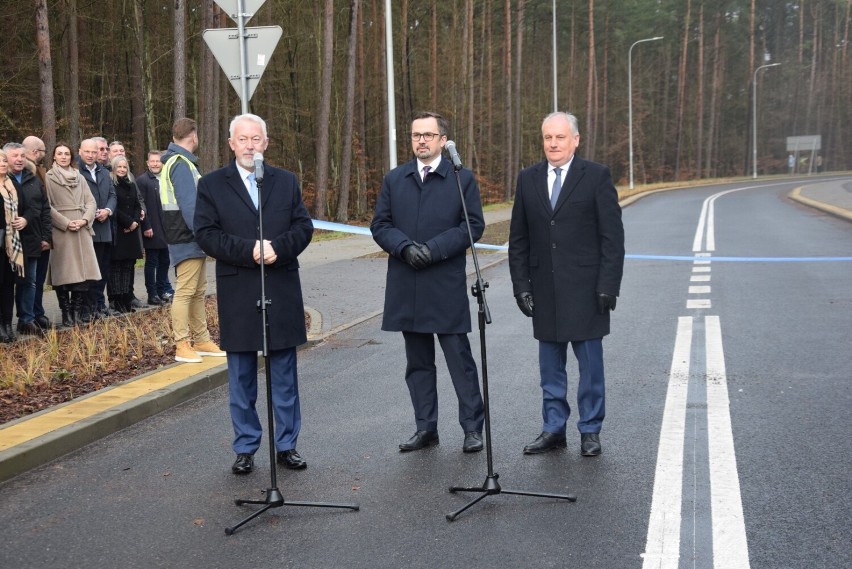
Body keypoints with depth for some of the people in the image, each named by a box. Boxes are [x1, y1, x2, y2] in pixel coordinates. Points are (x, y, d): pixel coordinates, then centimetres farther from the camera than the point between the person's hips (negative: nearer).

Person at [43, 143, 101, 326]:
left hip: (82, 229, 4)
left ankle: (77, 312, 5)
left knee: (83, 272, -2)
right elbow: (47, 206, -5)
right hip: (60, 230, -4)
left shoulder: (79, 177, 16)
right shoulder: (48, 178, 3)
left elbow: (91, 202, 10)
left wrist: (84, 220, -7)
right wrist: (66, 223, -13)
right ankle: (66, 313, 2)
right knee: (63, 273, -4)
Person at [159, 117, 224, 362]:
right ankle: (182, 346, -5)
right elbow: (189, 206, -22)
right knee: (184, 292, -8)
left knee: (198, 292, 14)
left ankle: (202, 340, 21)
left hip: (193, 241, 11)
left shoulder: (175, 162, 18)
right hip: (187, 240, -11)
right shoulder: (181, 165, -15)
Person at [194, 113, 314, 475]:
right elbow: (206, 234, -6)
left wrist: (277, 248, -16)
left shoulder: (286, 181, 9)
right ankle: (245, 448, 18)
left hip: (282, 292, 2)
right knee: (241, 378, 7)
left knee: (285, 375, 8)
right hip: (237, 295, -1)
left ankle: (286, 445, 18)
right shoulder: (212, 185, 3)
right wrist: (249, 250, -18)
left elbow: (303, 227, 3)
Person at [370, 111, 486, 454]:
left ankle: (472, 428, 10)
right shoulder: (394, 179, 12)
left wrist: (433, 249, -15)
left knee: (459, 358, 0)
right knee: (418, 362, 11)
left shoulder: (462, 178, 1)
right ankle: (425, 428, 20)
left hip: (447, 286, -4)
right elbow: (380, 225, 8)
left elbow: (473, 225, -5)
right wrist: (404, 246, -12)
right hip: (406, 286, 4)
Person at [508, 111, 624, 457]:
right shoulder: (528, 179, 8)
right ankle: (553, 429, 20)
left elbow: (612, 237, -5)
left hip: (585, 289, -3)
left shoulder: (597, 177, -3)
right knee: (550, 366, 10)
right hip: (544, 291, 4)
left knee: (590, 364, 6)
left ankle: (590, 431, 16)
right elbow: (518, 239, 10)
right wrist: (521, 285, 3)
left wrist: (608, 286, -11)